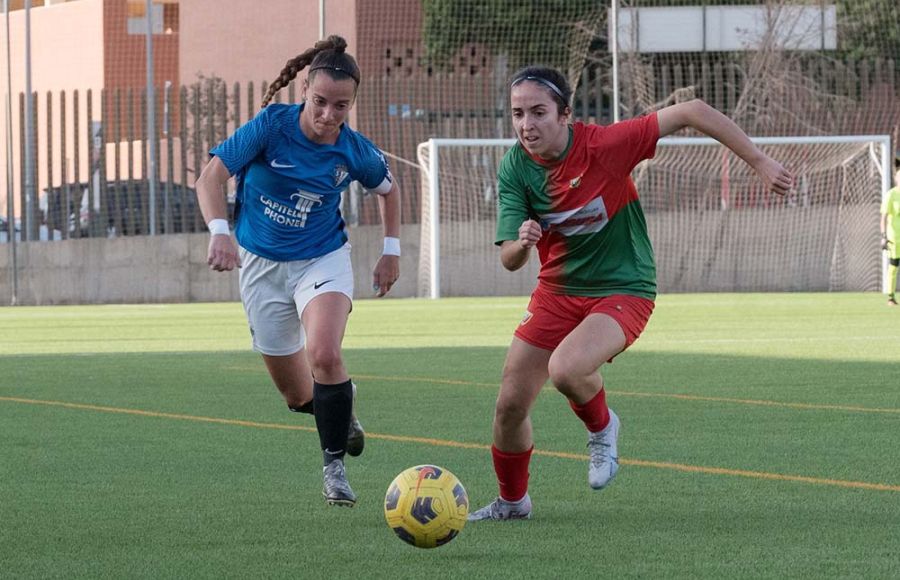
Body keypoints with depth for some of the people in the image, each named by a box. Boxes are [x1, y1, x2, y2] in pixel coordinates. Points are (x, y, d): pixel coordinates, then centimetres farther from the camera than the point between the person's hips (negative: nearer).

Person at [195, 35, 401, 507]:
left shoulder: (355, 152, -12)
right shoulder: (272, 126, -20)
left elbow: (388, 189, 11)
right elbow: (211, 177, -23)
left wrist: (392, 251, 9)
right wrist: (219, 231, -39)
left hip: (323, 260, -1)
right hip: (262, 266, 1)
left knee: (324, 356, -29)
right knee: (298, 395, 7)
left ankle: (334, 466, -14)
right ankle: (341, 405, 44)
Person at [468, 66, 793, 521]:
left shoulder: (605, 144, -22)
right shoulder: (514, 168, -10)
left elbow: (692, 112, -19)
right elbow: (508, 260, -12)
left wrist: (760, 163, -18)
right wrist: (522, 243, -37)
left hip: (623, 291, -5)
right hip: (557, 290, 5)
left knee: (565, 369, -32)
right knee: (510, 405, 2)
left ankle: (601, 427, 4)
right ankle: (512, 501, 30)